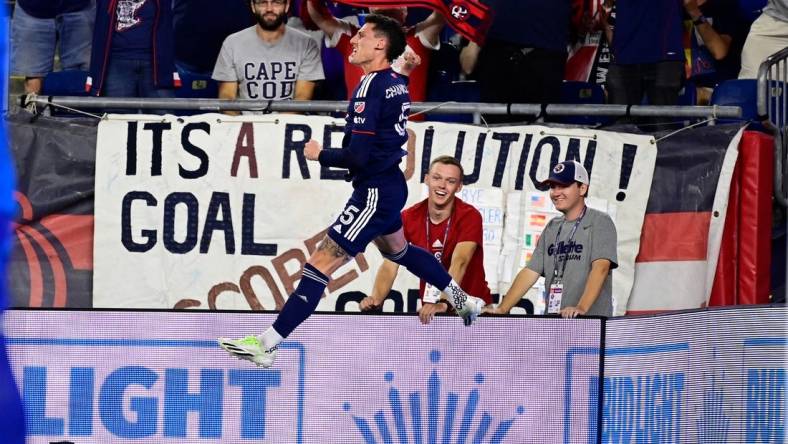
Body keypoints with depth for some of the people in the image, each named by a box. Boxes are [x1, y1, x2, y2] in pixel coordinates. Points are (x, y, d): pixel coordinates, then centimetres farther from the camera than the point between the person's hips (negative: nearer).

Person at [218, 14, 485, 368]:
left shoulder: (372, 87, -21)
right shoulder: (396, 83, 7)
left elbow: (357, 156, -25)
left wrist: (320, 155, -9)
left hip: (375, 193, -10)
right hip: (390, 184, 10)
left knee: (321, 262, -11)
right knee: (396, 250, 34)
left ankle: (267, 344, -13)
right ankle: (464, 301, 46)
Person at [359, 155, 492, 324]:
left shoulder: (469, 216, -13)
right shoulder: (408, 218, -3)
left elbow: (459, 263, -28)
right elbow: (390, 266, -10)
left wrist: (442, 304, -44)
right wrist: (376, 299, -31)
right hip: (429, 311, 3)